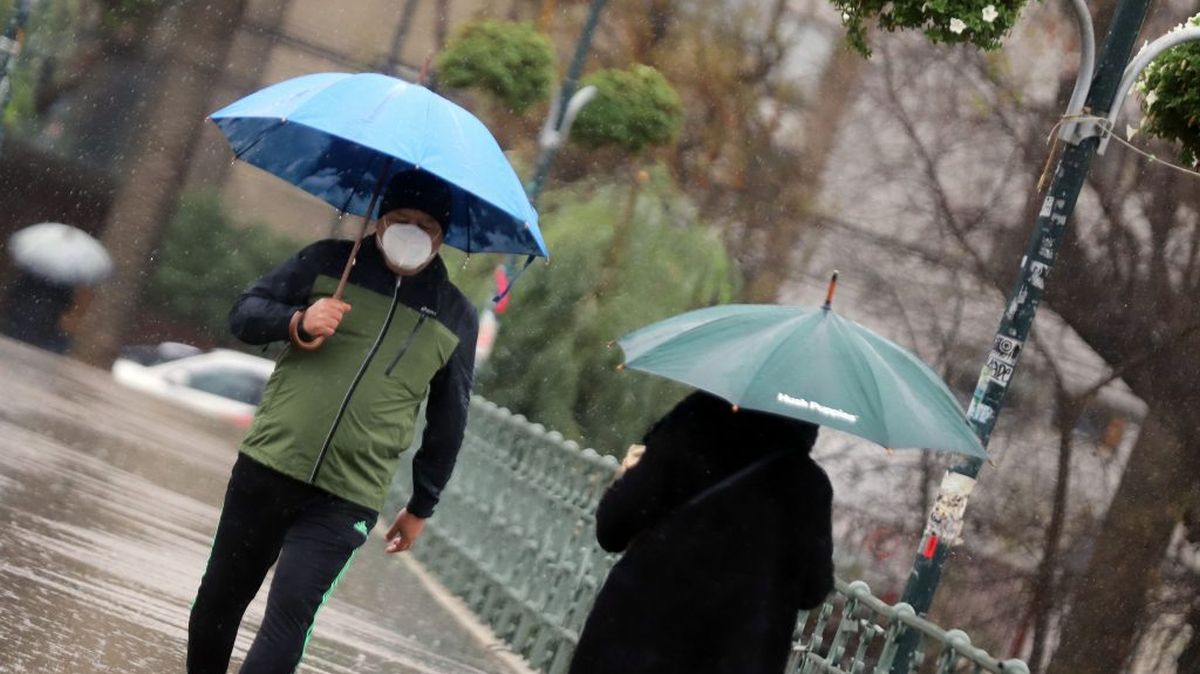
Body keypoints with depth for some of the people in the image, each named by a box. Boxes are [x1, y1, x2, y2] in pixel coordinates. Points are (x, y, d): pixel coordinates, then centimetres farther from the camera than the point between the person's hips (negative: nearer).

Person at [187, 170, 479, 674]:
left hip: (345, 501, -1)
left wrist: (421, 506, 15)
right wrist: (298, 322, -18)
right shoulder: (328, 263, 2)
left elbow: (447, 422, 12)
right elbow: (244, 314, 3)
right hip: (266, 467, 1)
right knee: (221, 598, 11)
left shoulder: (456, 319, 4)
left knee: (289, 616, -14)